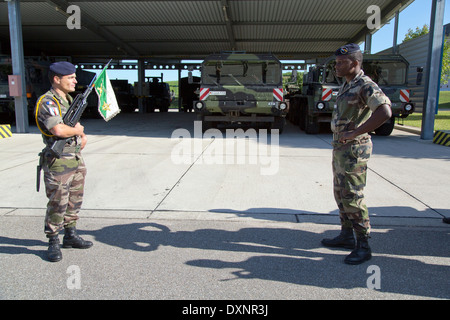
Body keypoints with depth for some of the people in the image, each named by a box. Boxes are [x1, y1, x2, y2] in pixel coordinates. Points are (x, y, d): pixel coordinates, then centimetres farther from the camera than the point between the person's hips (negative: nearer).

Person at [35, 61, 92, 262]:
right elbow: (58, 130, -29)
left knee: (75, 201, 15)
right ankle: (53, 243, 15)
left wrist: (82, 135, 4)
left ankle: (70, 236, 29)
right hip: (58, 163, -9)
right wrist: (77, 130, -10)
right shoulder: (47, 102, -15)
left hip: (76, 159, 9)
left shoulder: (68, 99, 13)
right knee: (57, 204, 0)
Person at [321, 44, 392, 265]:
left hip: (354, 149, -10)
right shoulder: (346, 85, 14)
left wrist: (354, 133, -28)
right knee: (340, 194, 16)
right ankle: (346, 236, 29)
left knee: (352, 197, -6)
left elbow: (385, 112, -31)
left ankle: (363, 246, 6)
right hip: (340, 147, 10)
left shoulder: (365, 85, -16)